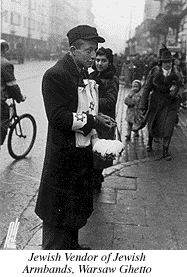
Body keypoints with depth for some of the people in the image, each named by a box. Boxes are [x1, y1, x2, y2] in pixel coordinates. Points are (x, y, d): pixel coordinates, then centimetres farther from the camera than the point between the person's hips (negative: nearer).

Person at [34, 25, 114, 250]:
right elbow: (57, 117, -24)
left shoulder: (84, 74, 10)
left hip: (82, 151, 9)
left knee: (77, 204, 21)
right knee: (58, 208, 5)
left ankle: (71, 245, 40)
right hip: (63, 157, -9)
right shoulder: (55, 75, -17)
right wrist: (92, 121, -23)